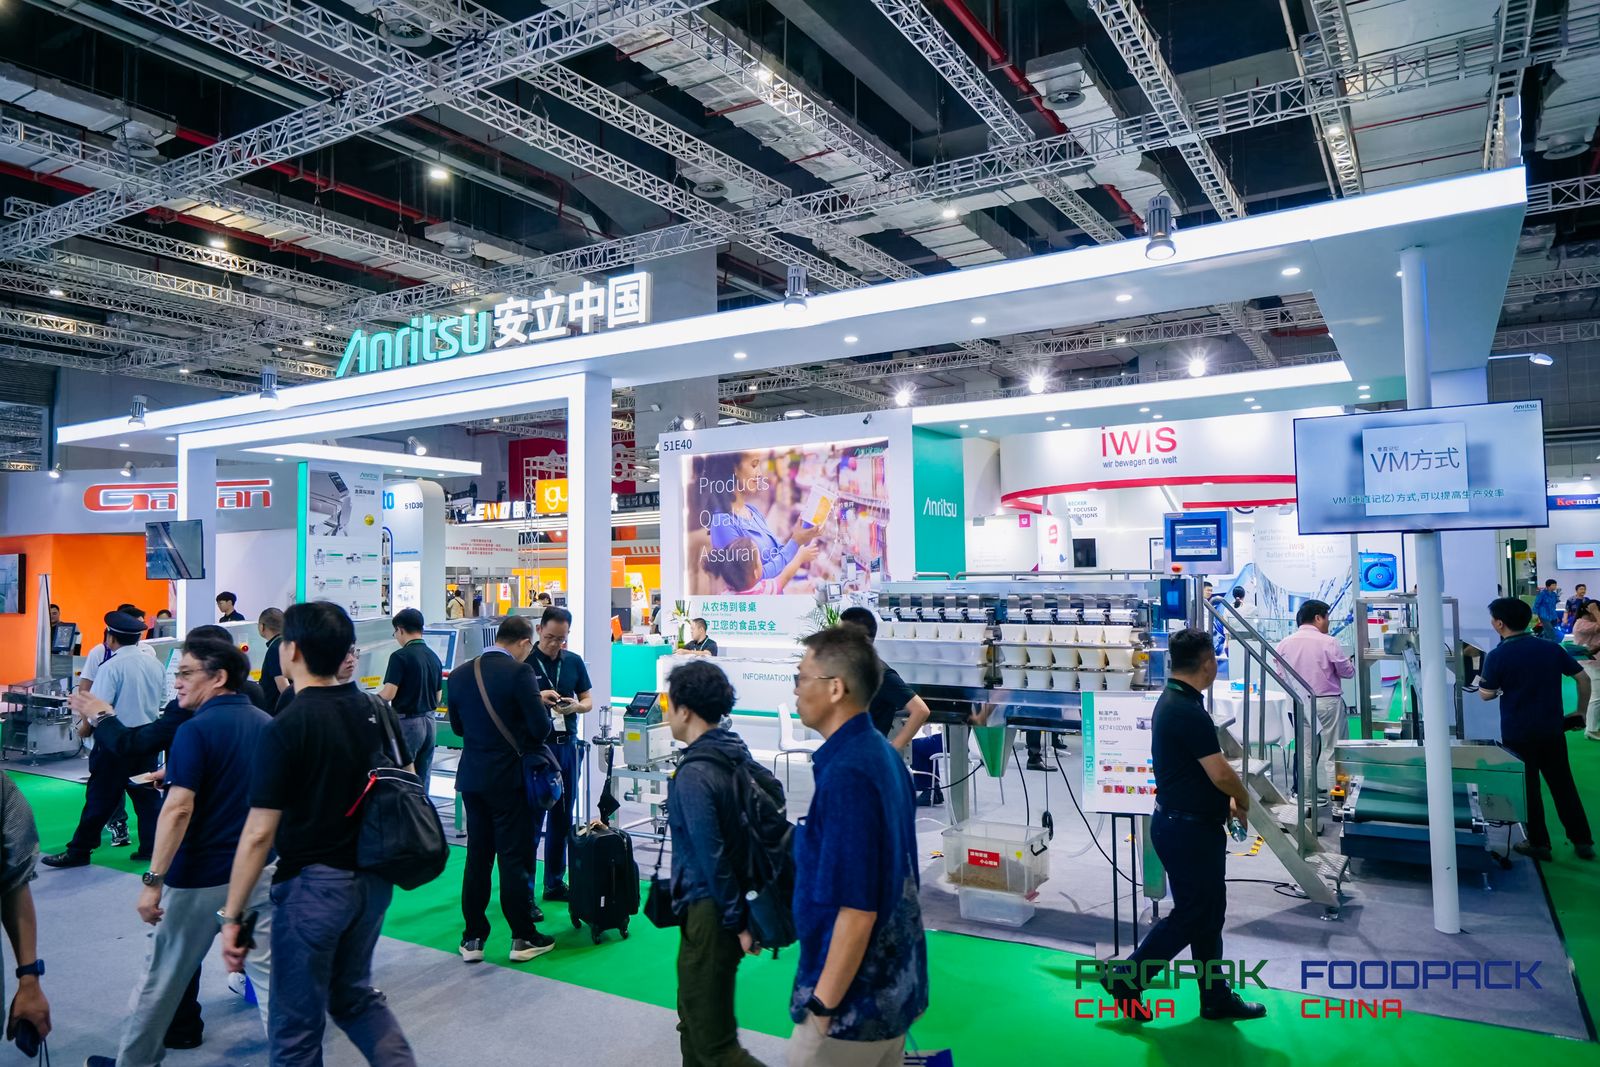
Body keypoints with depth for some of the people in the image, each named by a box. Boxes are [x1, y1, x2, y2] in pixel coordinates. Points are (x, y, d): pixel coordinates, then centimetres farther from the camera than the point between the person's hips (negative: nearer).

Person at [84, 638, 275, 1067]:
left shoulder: (196, 730, -15)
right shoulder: (266, 724, 5)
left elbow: (178, 808, -22)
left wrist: (153, 881, -19)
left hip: (202, 878, -5)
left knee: (163, 974, 14)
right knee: (269, 969, 9)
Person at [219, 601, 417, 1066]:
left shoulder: (286, 728, -17)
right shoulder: (378, 711, 1)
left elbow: (259, 833, -17)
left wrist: (231, 916, -9)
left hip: (313, 884, -6)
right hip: (374, 879, 6)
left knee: (296, 1025, 11)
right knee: (355, 994, 25)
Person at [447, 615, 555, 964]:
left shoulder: (461, 673, 3)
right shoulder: (520, 673, -16)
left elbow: (457, 726, 12)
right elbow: (540, 727, -17)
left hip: (471, 776, 5)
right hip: (508, 777, -5)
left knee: (477, 856, 13)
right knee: (514, 856, 4)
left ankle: (473, 937, 19)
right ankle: (523, 938, 12)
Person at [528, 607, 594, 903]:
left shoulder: (574, 661, 6)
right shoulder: (524, 662, -6)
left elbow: (588, 700, 10)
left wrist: (576, 706, -12)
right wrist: (537, 698, -24)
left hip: (567, 745, 4)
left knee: (562, 818, 12)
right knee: (532, 818, 0)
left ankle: (555, 883, 23)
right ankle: (524, 888, 8)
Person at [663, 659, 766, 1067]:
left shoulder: (693, 774, -22)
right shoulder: (736, 754, 4)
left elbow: (712, 856, -23)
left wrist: (737, 922, -15)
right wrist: (745, 913, 17)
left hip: (709, 912, -9)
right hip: (732, 905, 9)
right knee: (695, 1019, 23)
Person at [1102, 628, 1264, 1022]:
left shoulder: (1171, 701, 8)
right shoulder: (1189, 711, -24)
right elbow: (1221, 773, -22)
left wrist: (1227, 799, 14)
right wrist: (1243, 800, -3)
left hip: (1184, 823, 10)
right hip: (1188, 829, -10)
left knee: (1209, 910, 17)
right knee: (1190, 914, 2)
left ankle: (1216, 997, 27)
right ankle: (1127, 977, 11)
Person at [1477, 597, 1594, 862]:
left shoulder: (1497, 656, -14)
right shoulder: (1552, 648, 0)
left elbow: (1487, 695, -9)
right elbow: (1583, 678, 5)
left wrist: (1481, 683, 13)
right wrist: (1581, 712, 16)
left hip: (1518, 734, -4)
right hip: (1552, 730, 4)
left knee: (1527, 788, 9)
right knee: (1563, 784, 16)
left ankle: (1539, 843, 16)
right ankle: (1583, 841, 23)